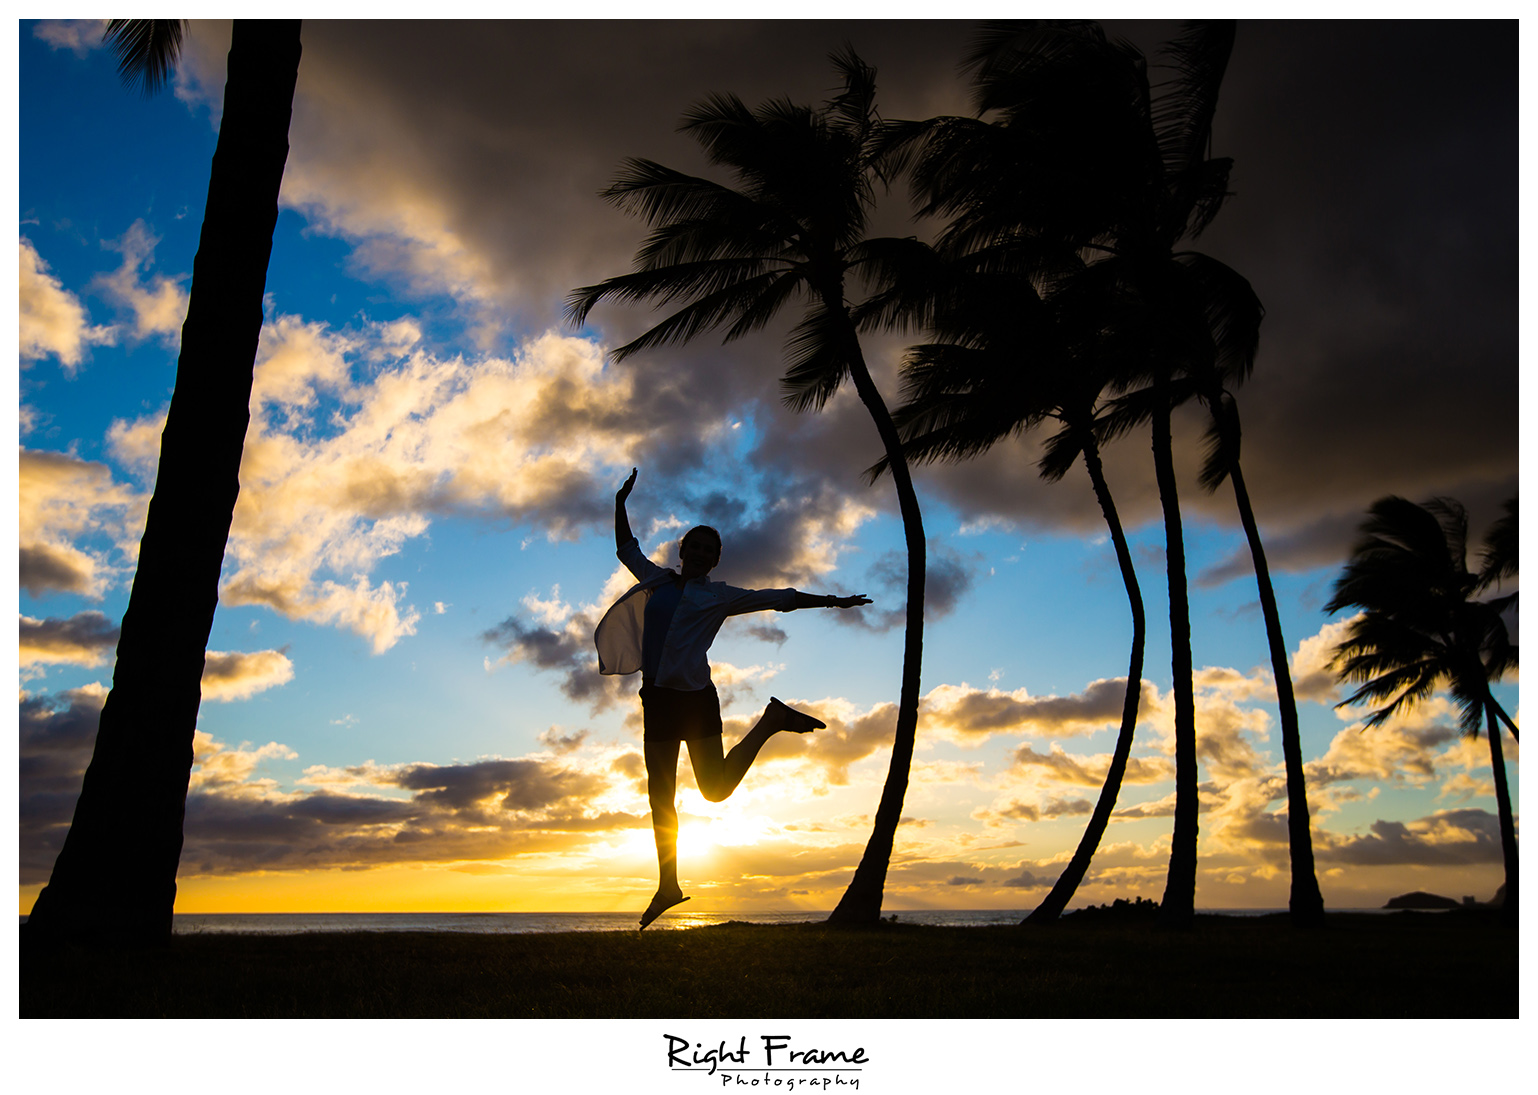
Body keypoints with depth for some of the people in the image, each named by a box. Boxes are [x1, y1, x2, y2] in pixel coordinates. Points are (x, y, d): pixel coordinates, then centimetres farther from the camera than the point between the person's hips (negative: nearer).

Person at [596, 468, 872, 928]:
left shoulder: (719, 596, 6)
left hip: (696, 698, -4)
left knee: (716, 786, -3)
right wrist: (621, 502, 23)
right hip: (657, 699, 4)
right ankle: (668, 885, 16)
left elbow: (777, 598, 6)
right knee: (660, 796, 5)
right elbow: (627, 549, 29)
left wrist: (831, 601, 6)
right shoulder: (658, 581, 16)